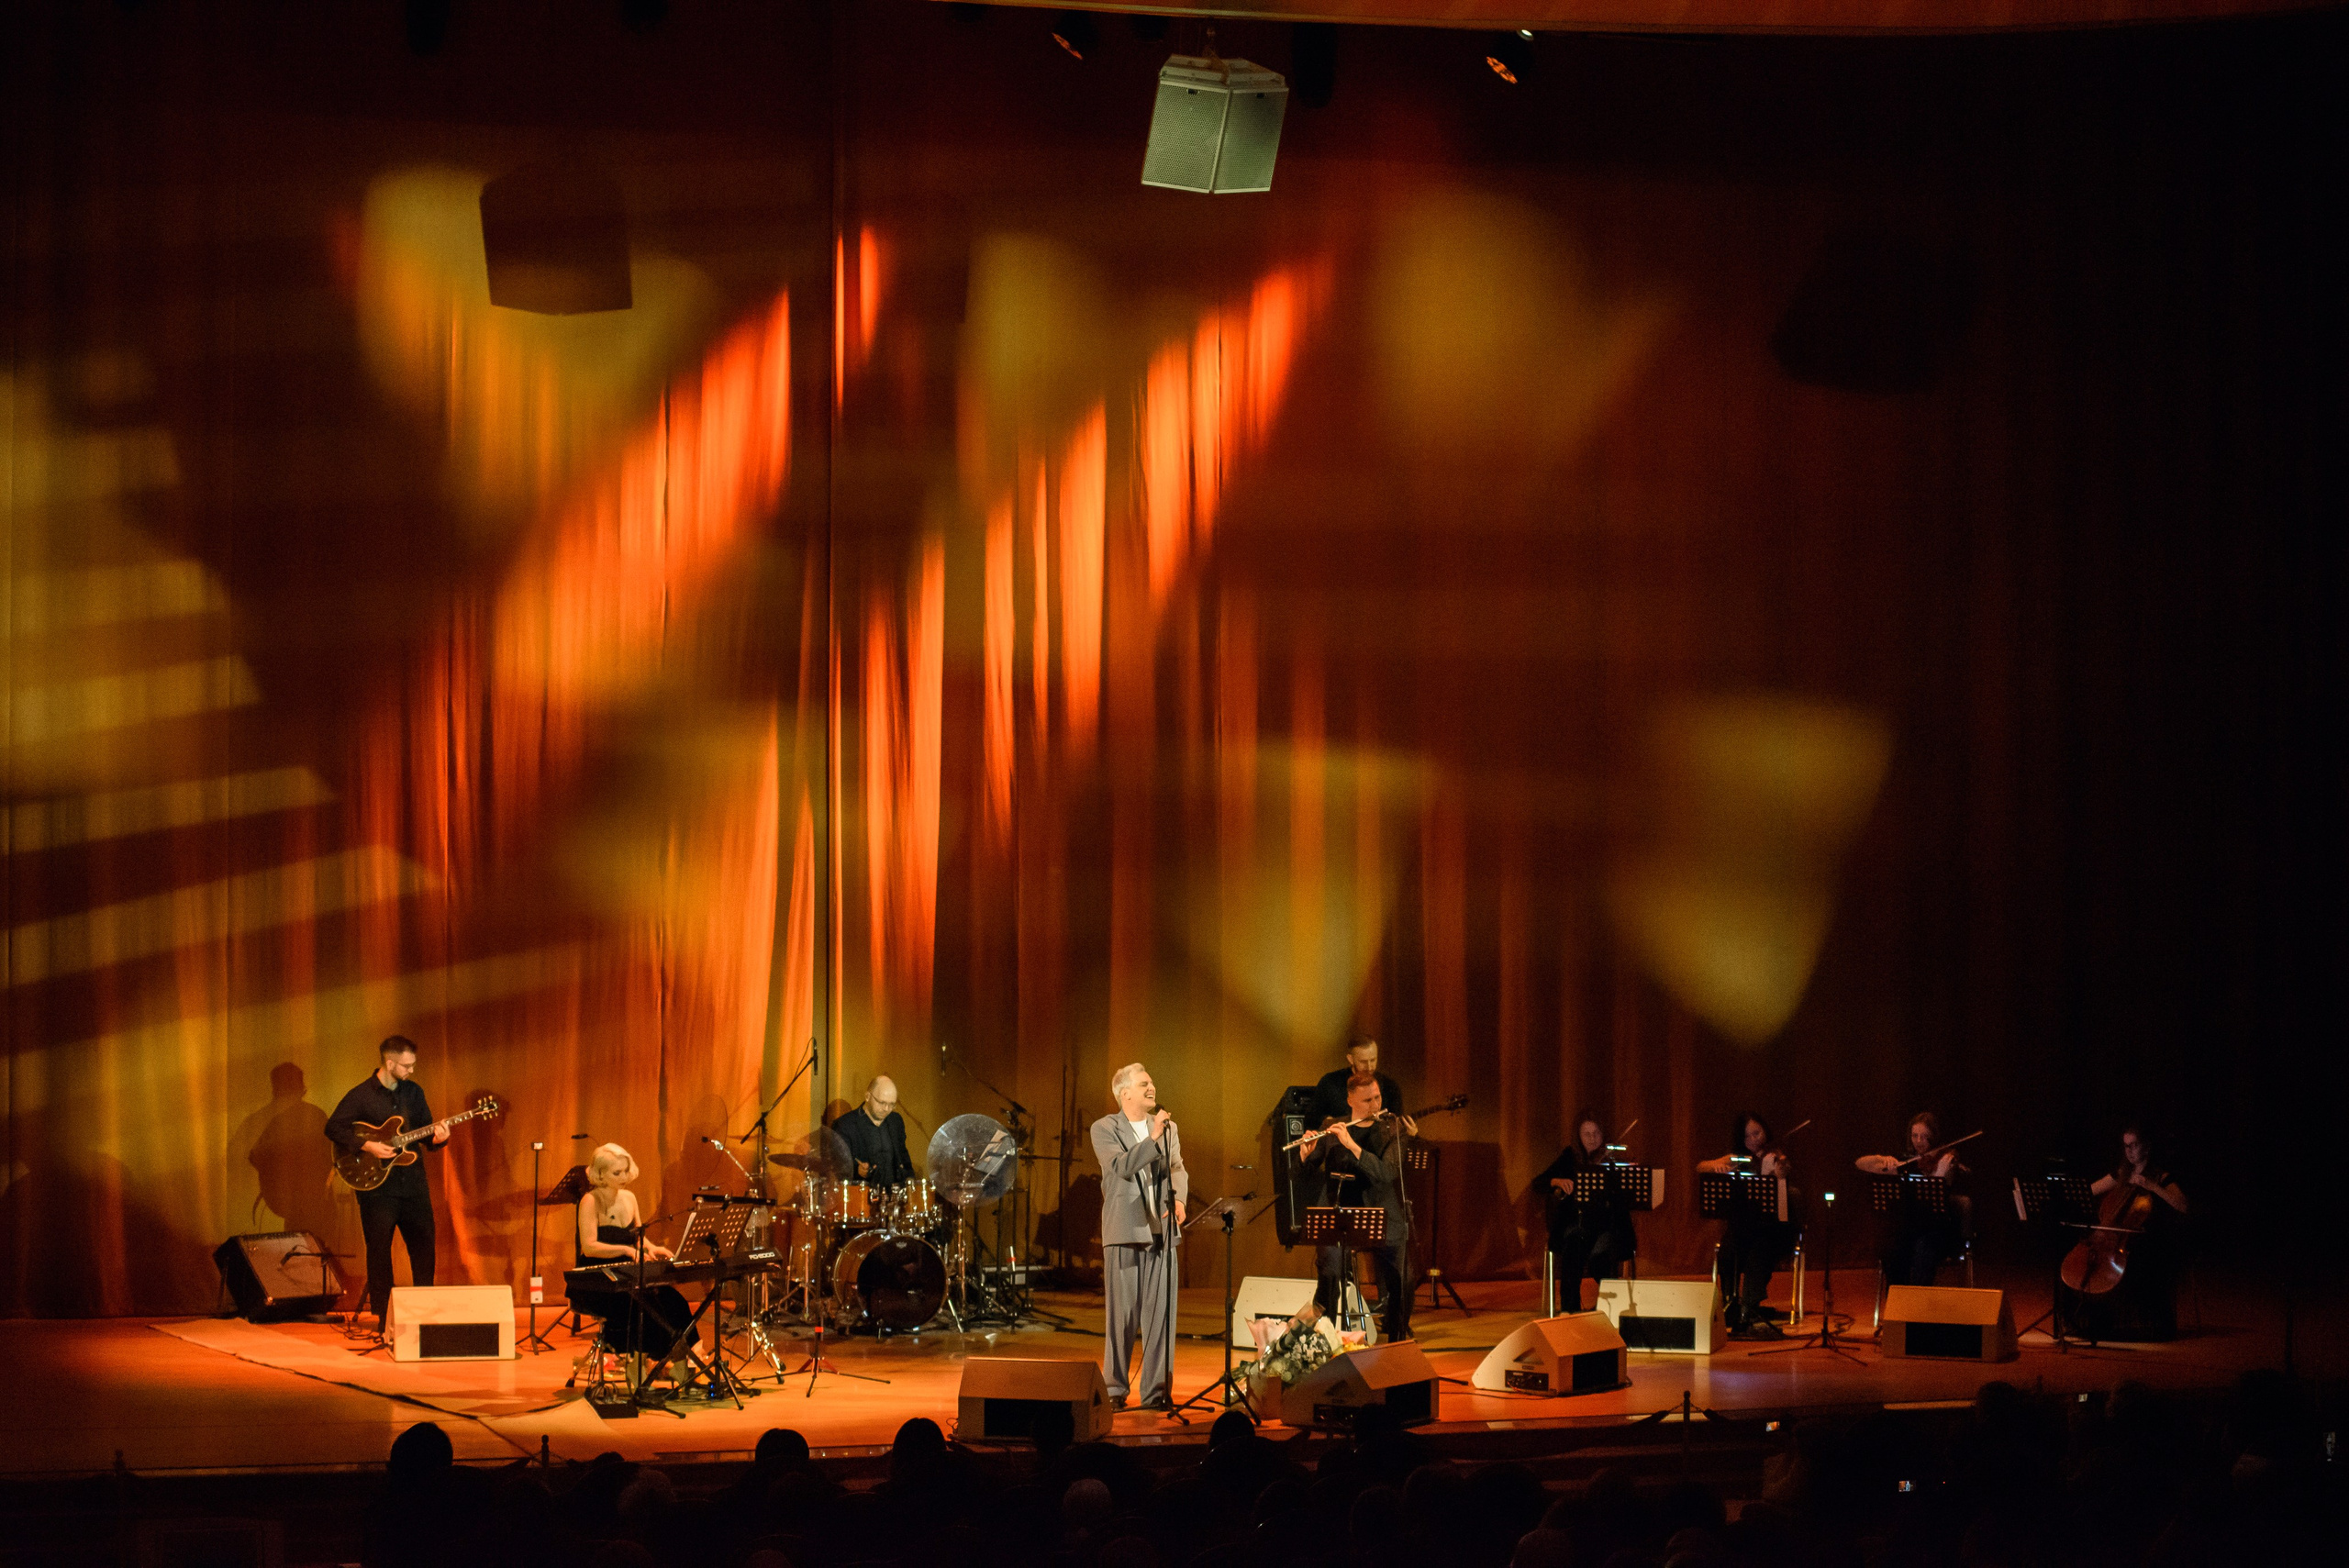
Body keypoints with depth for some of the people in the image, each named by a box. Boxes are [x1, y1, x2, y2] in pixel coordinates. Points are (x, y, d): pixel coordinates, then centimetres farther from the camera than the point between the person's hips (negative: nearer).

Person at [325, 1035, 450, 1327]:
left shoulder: (413, 1092, 10)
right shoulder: (361, 1095, -5)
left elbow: (426, 1133, 13)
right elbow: (333, 1129, -10)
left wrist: (436, 1138, -10)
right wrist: (367, 1145, -19)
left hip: (413, 1183, 5)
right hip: (377, 1186, -4)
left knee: (424, 1246, 5)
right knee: (379, 1250, -1)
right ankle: (382, 1316, 6)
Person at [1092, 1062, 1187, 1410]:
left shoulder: (1167, 1128, 14)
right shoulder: (1104, 1129, 0)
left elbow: (1177, 1168, 12)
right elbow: (1122, 1166, -14)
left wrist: (1179, 1198, -7)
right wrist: (1152, 1138, -20)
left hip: (1161, 1229, 3)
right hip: (1124, 1231, -3)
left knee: (1160, 1314, 0)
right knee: (1121, 1313, -1)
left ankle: (1156, 1390, 5)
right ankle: (1114, 1389, 6)